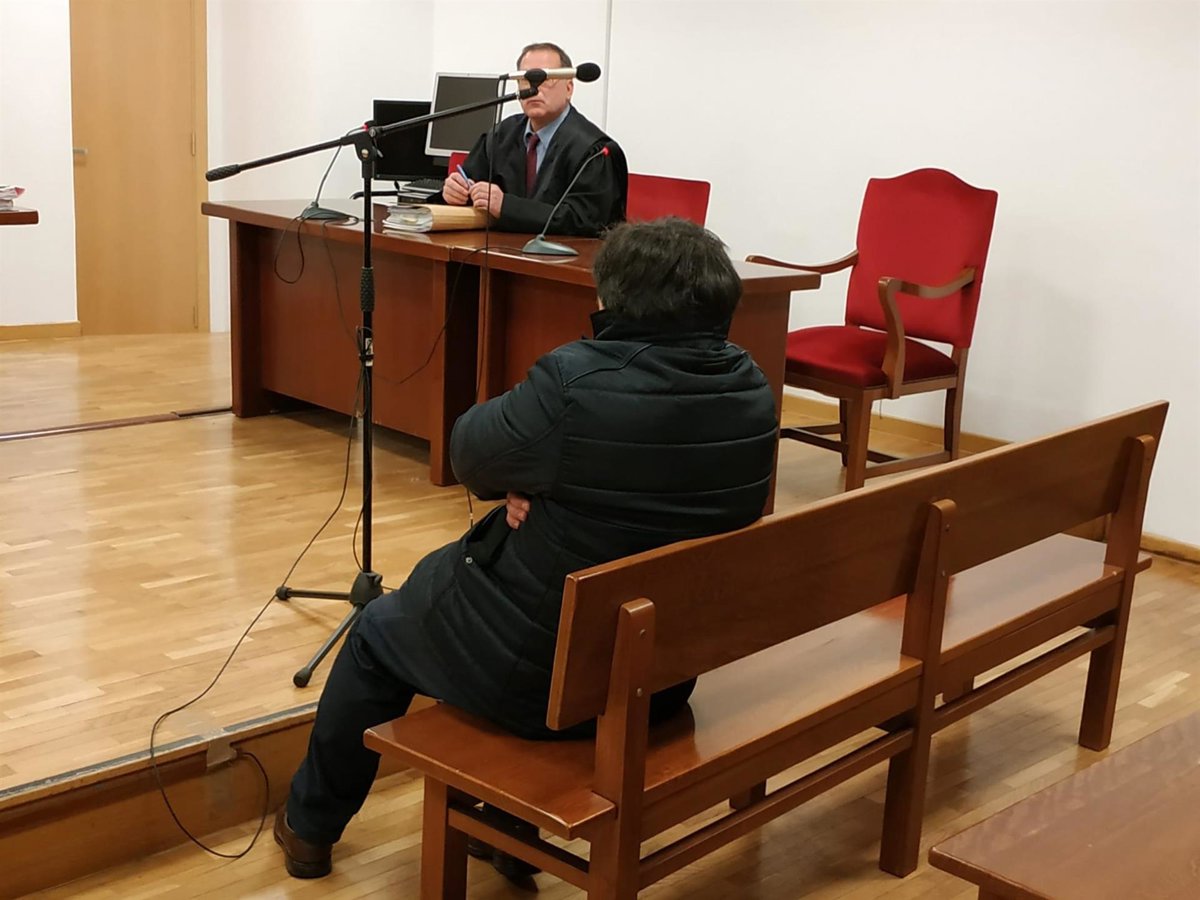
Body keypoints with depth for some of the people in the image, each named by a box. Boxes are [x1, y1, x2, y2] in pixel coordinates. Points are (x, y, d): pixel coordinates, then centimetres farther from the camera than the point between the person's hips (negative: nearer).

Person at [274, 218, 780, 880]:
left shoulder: (578, 382, -28)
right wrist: (542, 484, -7)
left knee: (381, 628, 24)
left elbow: (469, 452, -12)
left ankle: (309, 828, 45)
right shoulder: (754, 394, -8)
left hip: (537, 674, -6)